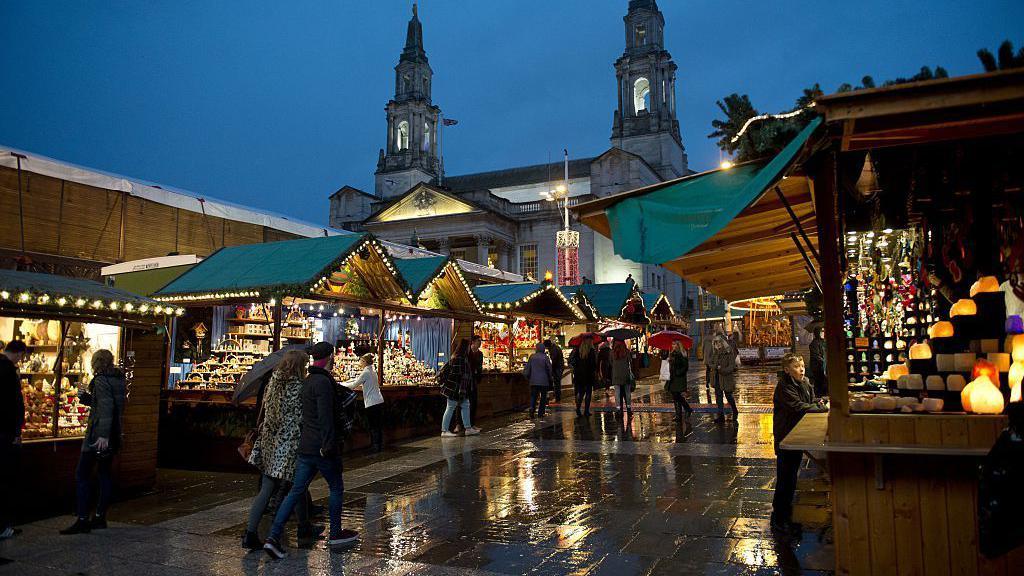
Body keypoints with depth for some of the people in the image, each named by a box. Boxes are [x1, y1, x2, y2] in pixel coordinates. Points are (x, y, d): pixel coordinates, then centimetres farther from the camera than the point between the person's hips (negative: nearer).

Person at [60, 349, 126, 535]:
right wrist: (87, 398, 24)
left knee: (82, 475, -2)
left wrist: (103, 435, -29)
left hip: (98, 435, -8)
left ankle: (82, 521, -4)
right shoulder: (119, 379, 12)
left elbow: (106, 407, -24)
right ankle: (100, 517, 18)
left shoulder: (101, 380, -12)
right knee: (104, 474, 13)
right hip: (114, 435, 8)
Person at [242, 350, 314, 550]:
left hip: (269, 444, 6)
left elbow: (266, 410, 13)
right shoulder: (298, 387, -13)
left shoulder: (273, 382, 6)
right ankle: (304, 528, 27)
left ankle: (250, 533, 1)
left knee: (266, 490, 8)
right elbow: (301, 418, -11)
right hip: (290, 446, -6)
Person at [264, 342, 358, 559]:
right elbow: (325, 418, -23)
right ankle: (335, 533, 23)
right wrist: (329, 447, -23)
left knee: (296, 491, 7)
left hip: (305, 446, 8)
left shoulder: (307, 381, 13)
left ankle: (274, 537, 0)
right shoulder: (324, 382, -17)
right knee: (336, 487, 10)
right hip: (322, 448, -8)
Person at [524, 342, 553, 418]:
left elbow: (527, 369, 3)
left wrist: (527, 378, 17)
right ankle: (541, 413, 7)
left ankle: (532, 408, -15)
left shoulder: (532, 357, -1)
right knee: (543, 397, 9)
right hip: (544, 381, -1)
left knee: (533, 396, 8)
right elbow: (550, 369, -2)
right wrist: (551, 378, 13)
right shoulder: (545, 357, -7)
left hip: (533, 381, 2)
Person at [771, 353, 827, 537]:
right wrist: (822, 408, -21)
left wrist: (818, 403, -6)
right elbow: (798, 407, -26)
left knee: (791, 477, 17)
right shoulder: (784, 387, -18)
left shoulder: (805, 384, 8)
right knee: (785, 479, -4)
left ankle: (785, 514, 30)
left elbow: (812, 402, 15)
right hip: (785, 437, -8)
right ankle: (778, 520, 6)